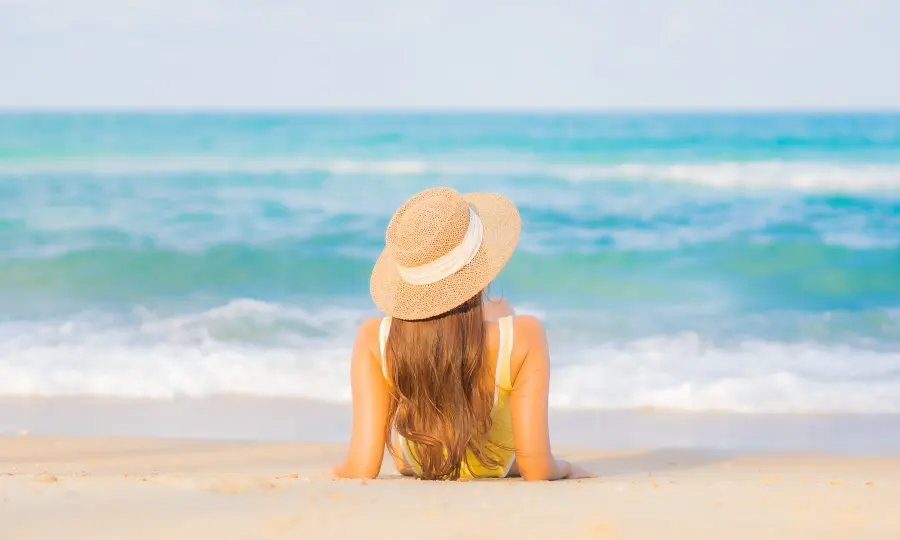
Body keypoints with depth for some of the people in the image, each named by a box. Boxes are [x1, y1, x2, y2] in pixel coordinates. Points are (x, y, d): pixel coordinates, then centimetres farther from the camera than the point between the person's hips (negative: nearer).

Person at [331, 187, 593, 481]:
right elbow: (536, 469, -35)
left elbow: (363, 468, -34)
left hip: (414, 466, 1)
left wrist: (341, 470, -10)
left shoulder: (374, 339, -36)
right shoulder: (522, 337, -40)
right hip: (501, 466, 0)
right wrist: (563, 468, -12)